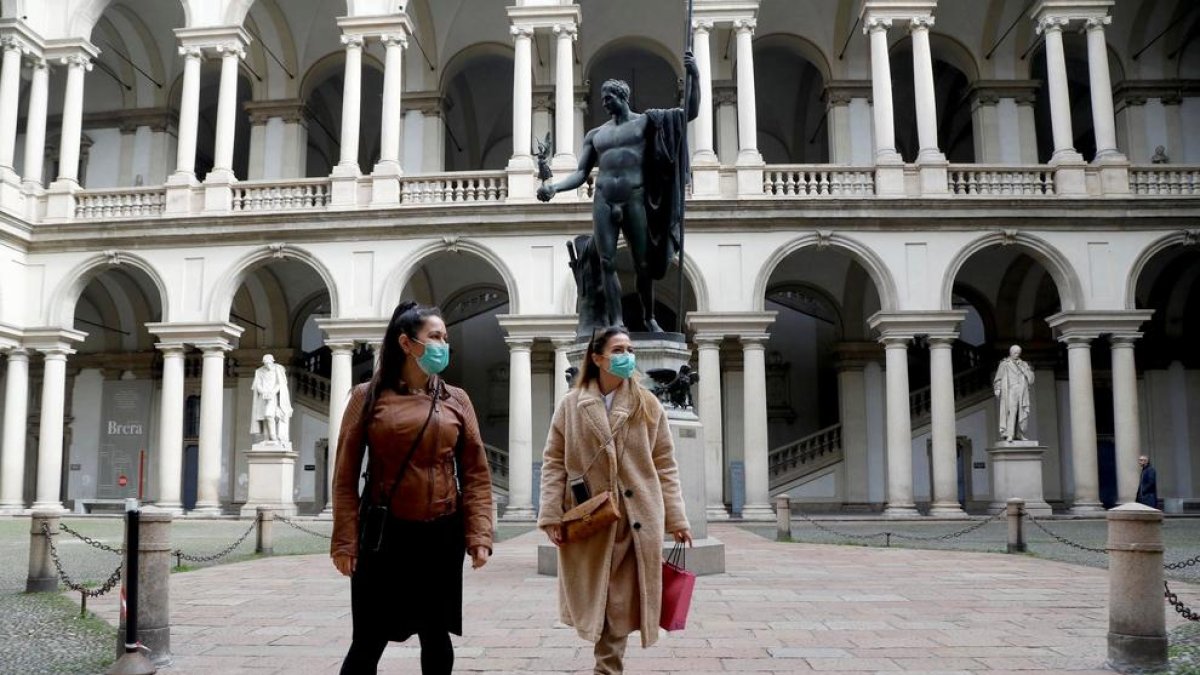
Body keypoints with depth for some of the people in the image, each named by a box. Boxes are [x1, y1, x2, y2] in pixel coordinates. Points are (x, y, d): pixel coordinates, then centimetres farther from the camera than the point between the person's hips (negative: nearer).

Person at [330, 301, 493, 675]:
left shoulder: (456, 400, 4)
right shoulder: (368, 396, -2)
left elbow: (475, 473, 2)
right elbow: (346, 475, -2)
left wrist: (479, 535, -7)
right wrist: (345, 541, -8)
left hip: (441, 535, 2)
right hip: (385, 534, -2)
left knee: (436, 637, 13)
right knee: (368, 643, 2)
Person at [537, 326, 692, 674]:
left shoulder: (648, 405, 6)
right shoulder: (571, 405, 4)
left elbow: (664, 465, 6)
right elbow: (554, 462, 3)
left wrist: (677, 518, 2)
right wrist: (551, 514, -6)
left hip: (635, 519, 0)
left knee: (621, 605, 2)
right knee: (592, 600, 7)